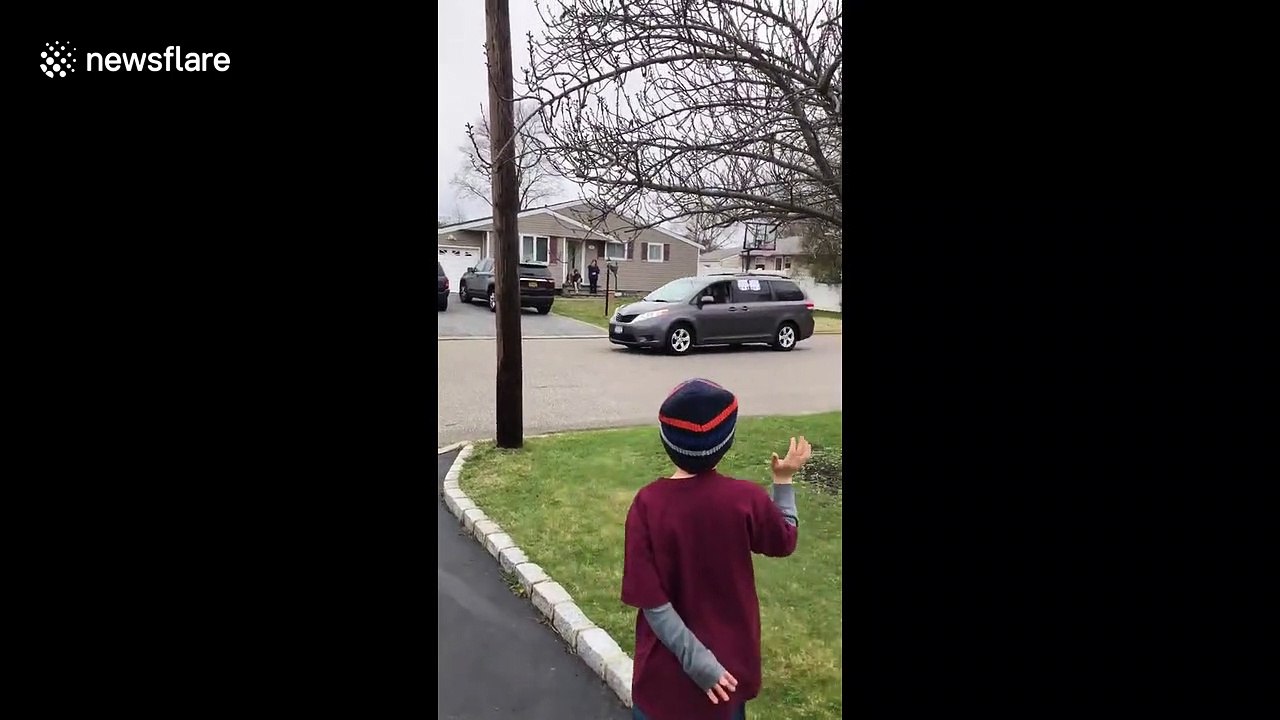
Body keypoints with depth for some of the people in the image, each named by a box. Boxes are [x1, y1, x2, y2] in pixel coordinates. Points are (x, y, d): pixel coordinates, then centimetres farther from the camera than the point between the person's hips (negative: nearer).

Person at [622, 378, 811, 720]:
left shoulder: (648, 504, -21)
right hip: (729, 663, 1)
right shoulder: (745, 498, -18)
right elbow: (785, 541, 3)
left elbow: (649, 599, -21)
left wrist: (694, 659, -14)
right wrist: (784, 479, 13)